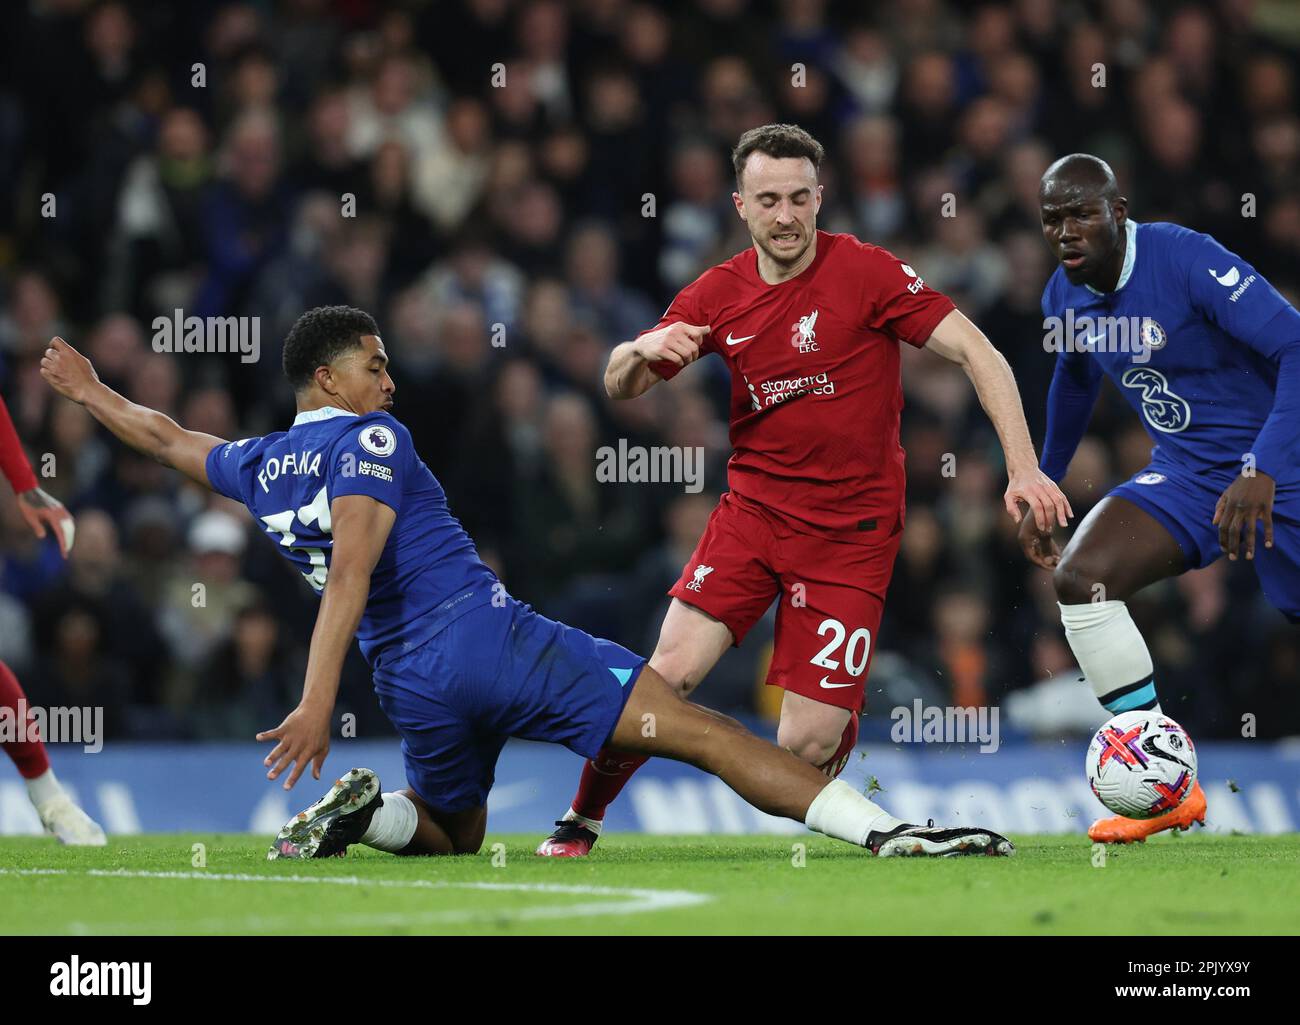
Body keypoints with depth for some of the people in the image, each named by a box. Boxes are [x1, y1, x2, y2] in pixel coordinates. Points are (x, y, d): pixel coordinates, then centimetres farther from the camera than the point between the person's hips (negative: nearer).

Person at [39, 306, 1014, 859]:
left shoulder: (257, 467, 17)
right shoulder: (369, 441, -2)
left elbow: (172, 439, 38)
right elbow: (352, 568, -16)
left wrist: (91, 392, 57)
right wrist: (317, 705, -26)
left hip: (414, 686, 6)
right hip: (493, 635, -6)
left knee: (450, 836, 32)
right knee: (702, 731, -10)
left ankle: (367, 810, -1)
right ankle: (884, 829, -24)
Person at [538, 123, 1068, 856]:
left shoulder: (866, 272, -9)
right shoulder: (718, 295, 3)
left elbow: (976, 353, -10)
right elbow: (621, 388, 10)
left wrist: (1024, 468, -19)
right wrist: (642, 352, -15)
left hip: (853, 532, -3)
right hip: (754, 511, 3)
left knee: (807, 745, -10)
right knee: (669, 674, -15)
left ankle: (848, 713, 29)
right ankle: (581, 821, 8)